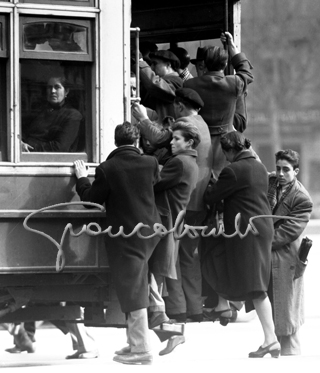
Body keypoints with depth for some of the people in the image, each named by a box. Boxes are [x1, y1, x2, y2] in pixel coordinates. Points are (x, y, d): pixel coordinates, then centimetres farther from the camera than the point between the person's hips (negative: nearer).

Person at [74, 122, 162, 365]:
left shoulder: (107, 169, -14)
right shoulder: (150, 164, -4)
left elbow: (91, 199, -6)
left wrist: (82, 179, 12)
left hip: (124, 234, -5)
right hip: (149, 231, 5)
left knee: (132, 292, -2)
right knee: (137, 288, 16)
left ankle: (141, 349, -2)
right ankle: (136, 342, 23)